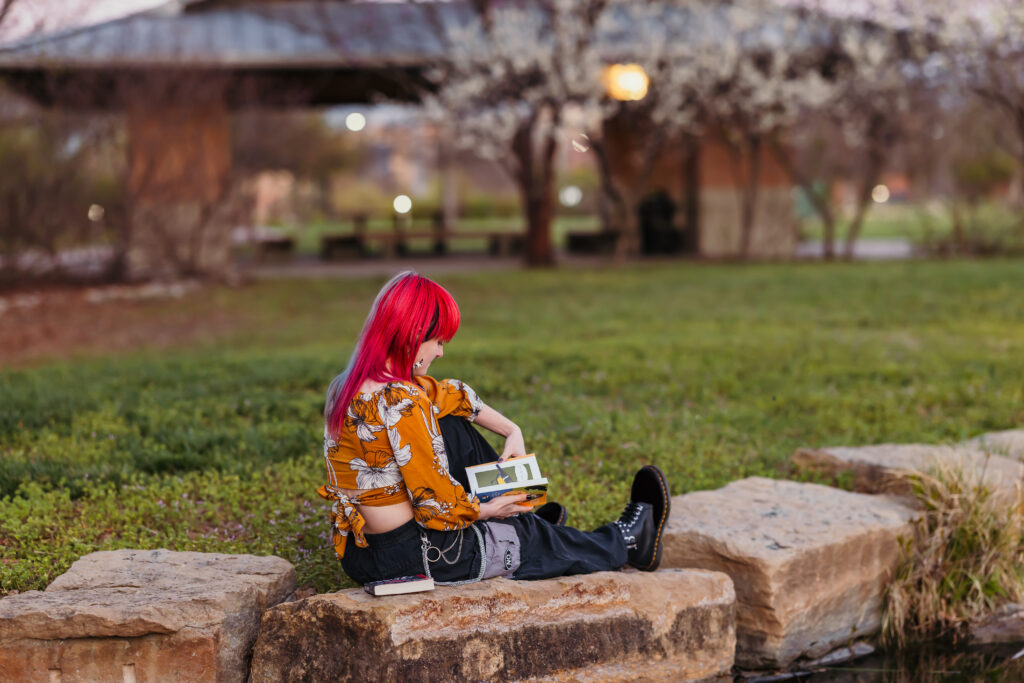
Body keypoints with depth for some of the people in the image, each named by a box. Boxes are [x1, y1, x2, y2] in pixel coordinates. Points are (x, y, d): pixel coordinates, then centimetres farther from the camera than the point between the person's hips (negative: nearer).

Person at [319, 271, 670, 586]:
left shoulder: (346, 387, 4)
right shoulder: (401, 403, -26)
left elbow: (451, 395, 17)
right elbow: (438, 505, -22)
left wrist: (512, 431, 16)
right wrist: (484, 510, -3)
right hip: (408, 557, -8)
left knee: (453, 429, 19)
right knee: (534, 540, 15)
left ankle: (519, 513, 37)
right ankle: (626, 542, 41)